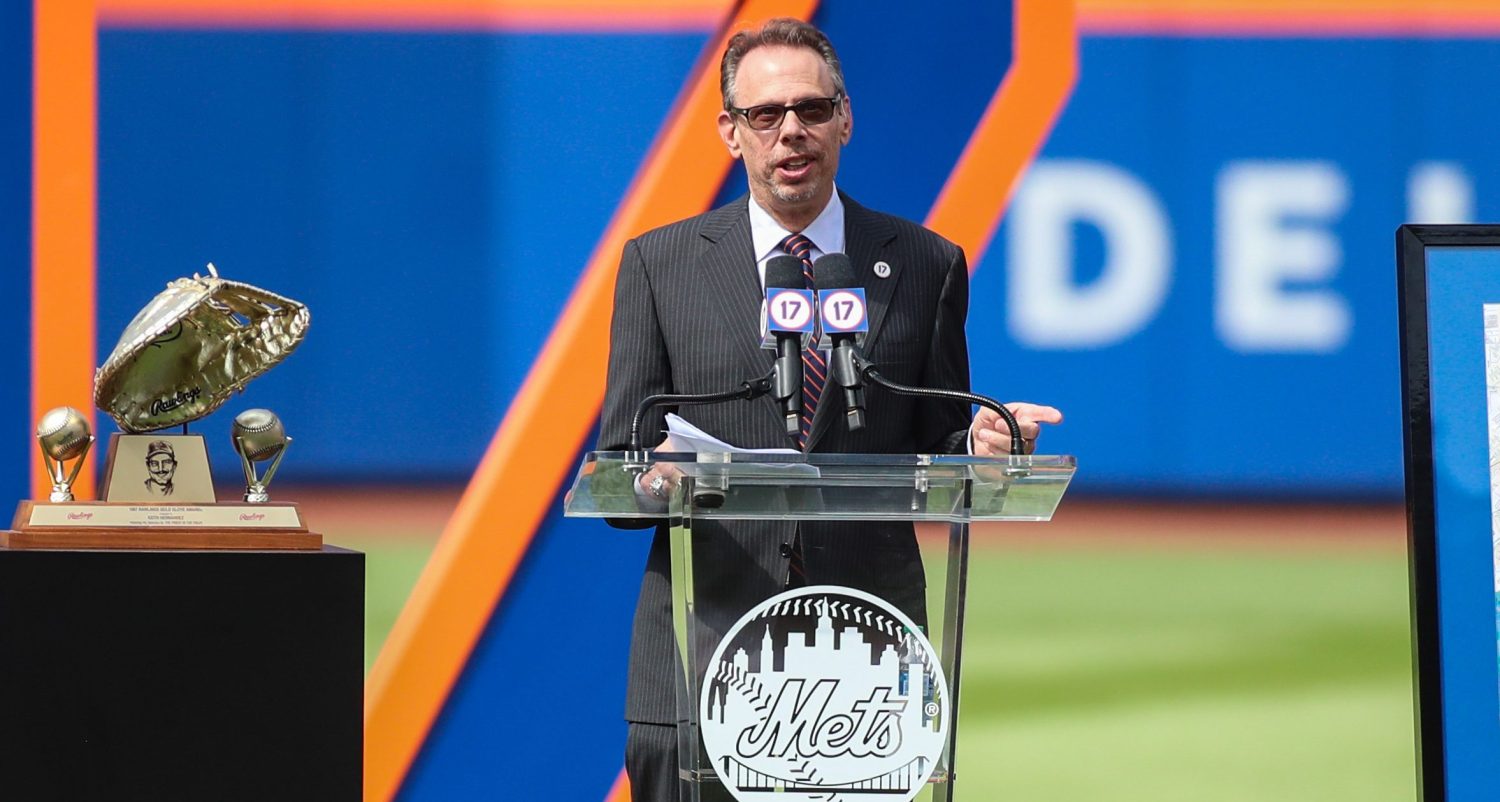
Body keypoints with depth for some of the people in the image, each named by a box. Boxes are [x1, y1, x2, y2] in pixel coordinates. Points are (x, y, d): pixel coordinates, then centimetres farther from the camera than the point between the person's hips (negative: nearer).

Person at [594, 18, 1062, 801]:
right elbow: (615, 472, 7)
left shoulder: (925, 266, 11)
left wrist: (978, 445, -11)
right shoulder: (658, 264, 9)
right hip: (701, 662, 0)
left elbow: (934, 462, 12)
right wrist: (652, 478, -17)